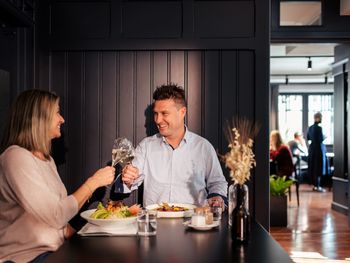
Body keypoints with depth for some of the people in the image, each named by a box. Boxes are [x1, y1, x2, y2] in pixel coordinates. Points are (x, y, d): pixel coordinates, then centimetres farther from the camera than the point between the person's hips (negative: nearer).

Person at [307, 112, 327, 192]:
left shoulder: (310, 128, 7)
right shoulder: (319, 128, -17)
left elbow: (308, 138, 16)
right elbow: (321, 139, -19)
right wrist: (324, 137, -1)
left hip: (312, 149, 8)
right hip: (319, 149, -8)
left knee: (313, 167, 12)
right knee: (319, 168, -2)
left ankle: (314, 185, 19)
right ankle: (317, 186, 0)